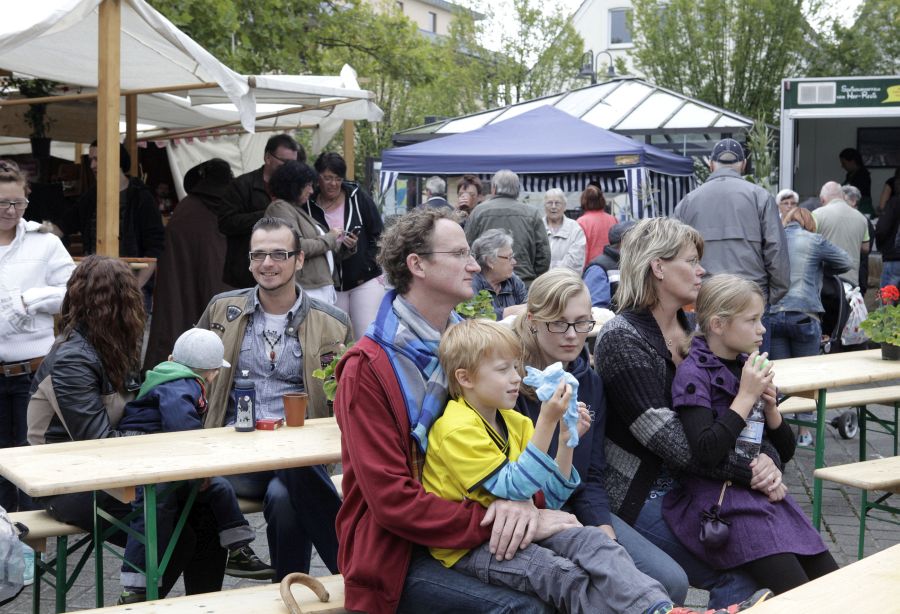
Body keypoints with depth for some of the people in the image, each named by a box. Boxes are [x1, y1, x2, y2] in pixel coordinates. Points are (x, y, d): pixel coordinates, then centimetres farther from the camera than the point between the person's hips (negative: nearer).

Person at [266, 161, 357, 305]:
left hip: (323, 287, 9)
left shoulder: (298, 209, 23)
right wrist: (330, 238, -6)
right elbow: (297, 247, -18)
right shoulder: (280, 207, -5)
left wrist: (345, 246, 6)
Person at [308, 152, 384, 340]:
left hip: (366, 281, -1)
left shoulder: (358, 197, -2)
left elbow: (378, 235, 4)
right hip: (331, 286, 1)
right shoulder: (309, 205, -3)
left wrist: (370, 266, -2)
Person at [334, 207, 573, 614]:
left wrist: (520, 500, -15)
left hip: (467, 535, 6)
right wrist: (494, 524, -24)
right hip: (398, 554, -6)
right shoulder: (367, 369, -13)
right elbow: (392, 500, -18)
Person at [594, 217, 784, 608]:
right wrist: (749, 472, -23)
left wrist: (768, 458, -15)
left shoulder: (692, 330, 9)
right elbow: (667, 438, -22)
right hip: (642, 496, -7)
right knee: (740, 575, -16)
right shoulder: (622, 339, -14)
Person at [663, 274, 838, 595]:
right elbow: (706, 454, -24)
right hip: (718, 500, -7)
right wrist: (746, 396, -17)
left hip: (764, 493, 8)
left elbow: (786, 451, 16)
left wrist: (770, 405, -3)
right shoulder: (693, 373, -9)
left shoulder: (749, 366, 11)